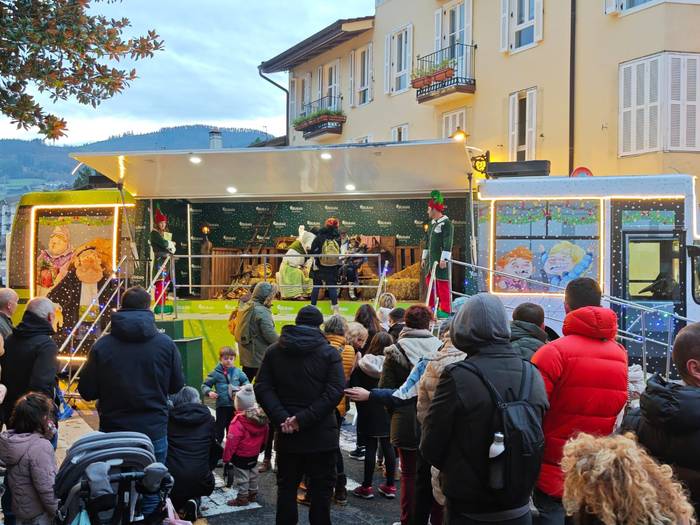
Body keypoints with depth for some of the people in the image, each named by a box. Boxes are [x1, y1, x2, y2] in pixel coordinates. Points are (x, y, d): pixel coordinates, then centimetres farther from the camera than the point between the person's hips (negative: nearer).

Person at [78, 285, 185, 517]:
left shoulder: (102, 346, -10)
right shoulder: (165, 344, -9)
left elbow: (87, 392, -5)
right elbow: (177, 386, 0)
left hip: (113, 431, 0)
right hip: (154, 430, 0)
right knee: (151, 492, 14)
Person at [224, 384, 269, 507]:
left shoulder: (238, 422, -26)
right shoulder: (262, 418, -5)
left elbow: (231, 442, -24)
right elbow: (265, 437, 8)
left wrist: (226, 457, -15)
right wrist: (260, 448, 24)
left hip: (241, 456, -7)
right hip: (254, 455, 7)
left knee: (241, 477, 5)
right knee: (253, 475, 20)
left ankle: (242, 498, 12)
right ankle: (253, 494, 32)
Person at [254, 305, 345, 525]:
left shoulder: (274, 351, 4)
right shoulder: (330, 353, -5)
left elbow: (262, 388, -4)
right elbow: (334, 392, -16)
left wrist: (282, 418, -12)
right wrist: (304, 419, -17)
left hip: (287, 433, 3)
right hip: (321, 434, -2)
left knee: (286, 486, 14)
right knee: (321, 489, 8)